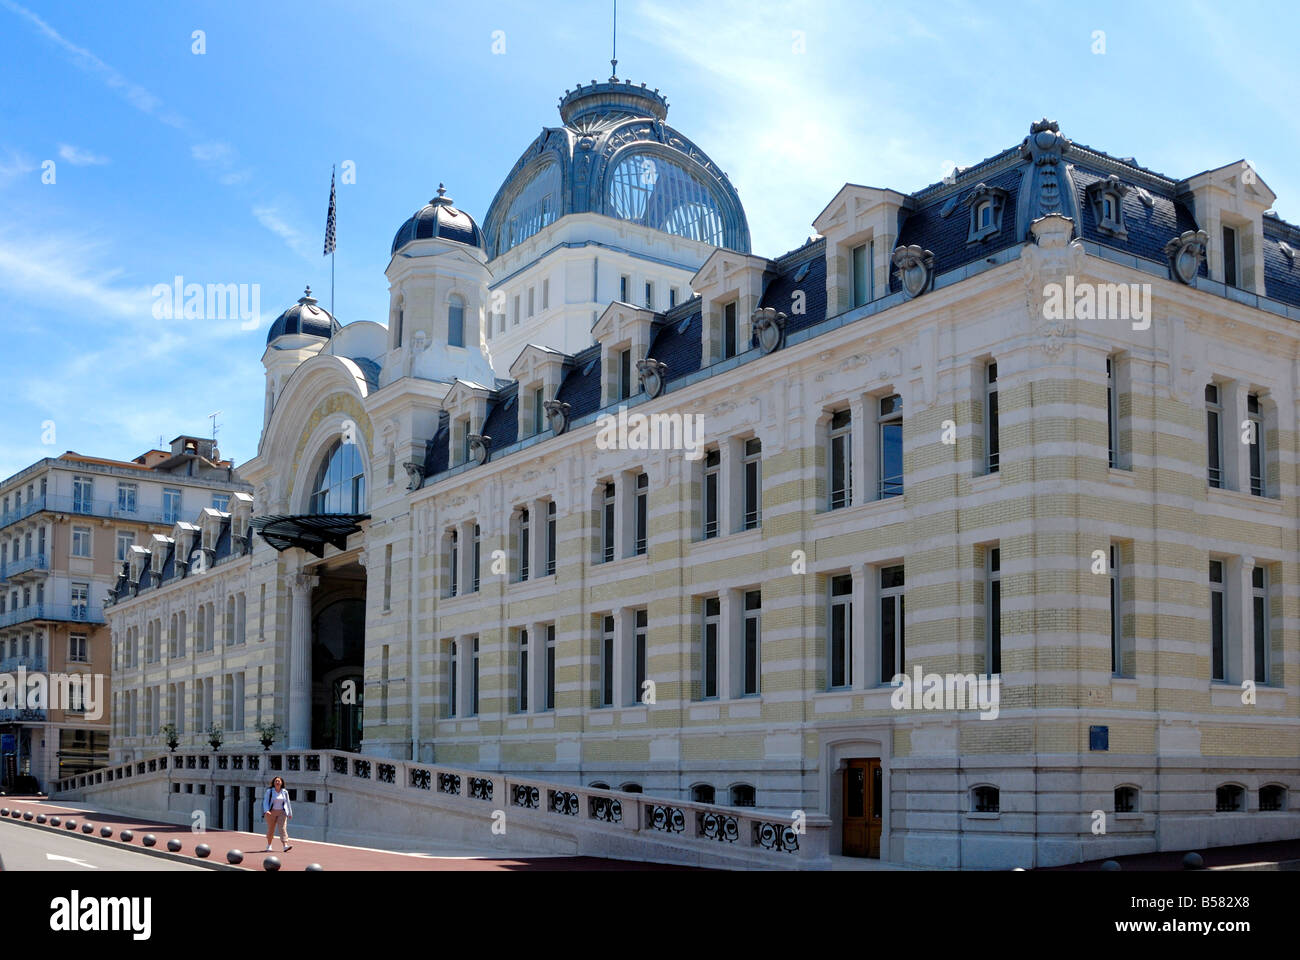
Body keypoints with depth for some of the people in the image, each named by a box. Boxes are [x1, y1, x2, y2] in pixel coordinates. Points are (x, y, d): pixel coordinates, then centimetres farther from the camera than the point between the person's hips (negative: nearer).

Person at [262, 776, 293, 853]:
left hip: (282, 812, 1)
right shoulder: (269, 791, -1)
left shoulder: (285, 792, 6)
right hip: (271, 812, -1)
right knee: (271, 829, 6)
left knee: (283, 828, -11)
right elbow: (265, 802, -5)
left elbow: (287, 803, 15)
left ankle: (286, 846, -22)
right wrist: (266, 811, -20)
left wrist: (290, 813, 17)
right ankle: (268, 847, 23)